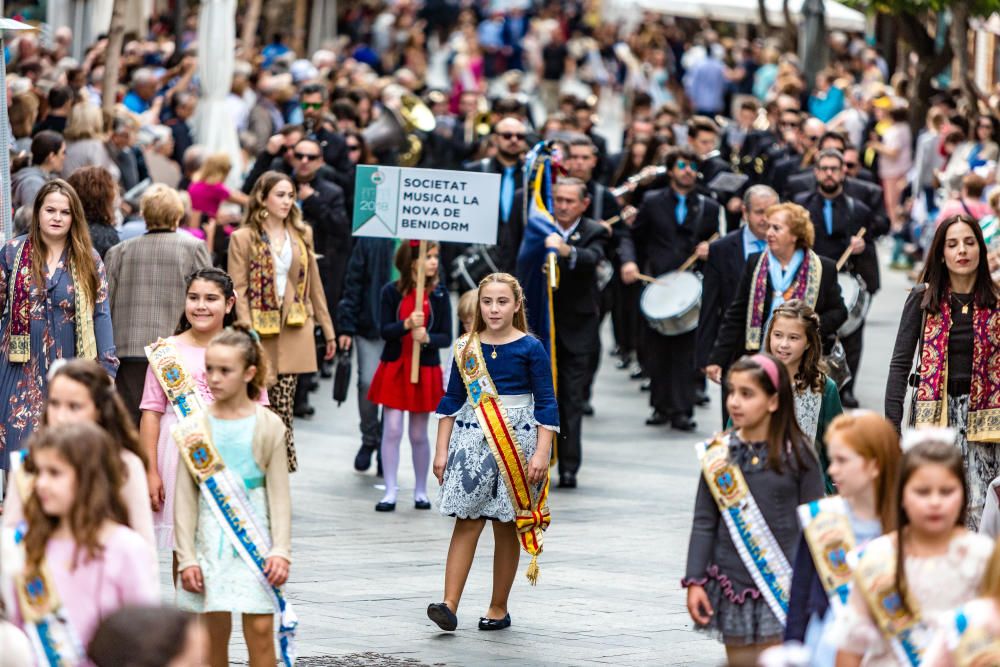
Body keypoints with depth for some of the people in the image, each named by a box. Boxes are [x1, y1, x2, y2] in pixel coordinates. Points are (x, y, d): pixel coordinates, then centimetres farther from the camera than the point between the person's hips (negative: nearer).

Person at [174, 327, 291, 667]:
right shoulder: (196, 424, 1)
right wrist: (187, 558, -3)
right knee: (214, 632, 4)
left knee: (260, 629, -5)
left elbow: (279, 495, 1)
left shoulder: (268, 425, -1)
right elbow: (185, 498, 1)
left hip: (254, 531, -1)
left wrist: (280, 551, -7)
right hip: (211, 534, 1)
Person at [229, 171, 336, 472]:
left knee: (282, 407, 1)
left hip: (294, 331, 3)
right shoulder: (243, 238, -2)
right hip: (261, 331, -3)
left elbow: (314, 286, 15)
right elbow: (238, 291, -6)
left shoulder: (302, 235, 11)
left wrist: (328, 331, 15)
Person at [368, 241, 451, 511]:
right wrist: (406, 325, -26)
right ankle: (390, 491, 0)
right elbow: (384, 331, -8)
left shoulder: (439, 294, -1)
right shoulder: (391, 291, -4)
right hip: (394, 368, -1)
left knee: (419, 434, 8)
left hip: (426, 370, 1)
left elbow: (446, 336, -1)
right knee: (392, 430, -6)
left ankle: (421, 491, 20)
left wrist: (427, 337, -21)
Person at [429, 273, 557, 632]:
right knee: (467, 521, -5)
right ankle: (449, 605, -12)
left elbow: (546, 403, -2)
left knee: (507, 527, 5)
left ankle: (499, 608, 14)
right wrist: (442, 450, 7)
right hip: (472, 439, 2)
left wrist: (541, 453, -9)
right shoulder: (466, 348, 6)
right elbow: (452, 400, 11)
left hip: (518, 441, -2)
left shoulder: (530, 348, -2)